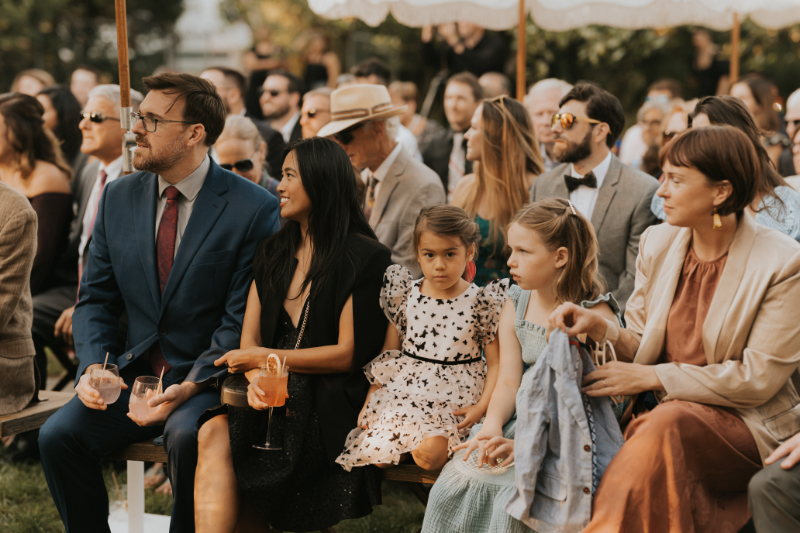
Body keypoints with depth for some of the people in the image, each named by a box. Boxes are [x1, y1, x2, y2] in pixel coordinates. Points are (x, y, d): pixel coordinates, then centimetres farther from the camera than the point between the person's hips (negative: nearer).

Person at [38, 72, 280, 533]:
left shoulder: (254, 209, -9)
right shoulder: (119, 198, 7)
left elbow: (243, 318, -11)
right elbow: (96, 299, 10)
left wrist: (191, 386, -23)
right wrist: (93, 366, -9)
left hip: (209, 378, -4)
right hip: (135, 372, 5)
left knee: (187, 436, -34)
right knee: (59, 434, -18)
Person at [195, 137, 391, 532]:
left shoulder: (364, 258, -4)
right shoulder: (273, 253, 16)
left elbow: (348, 354, -7)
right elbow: (249, 338, 11)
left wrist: (265, 357, -6)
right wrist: (257, 377, -12)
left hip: (329, 403, -5)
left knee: (223, 438, -26)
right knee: (213, 432, -25)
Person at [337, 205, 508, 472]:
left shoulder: (480, 303, -3)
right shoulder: (406, 296, 5)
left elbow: (495, 363, -1)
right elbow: (387, 355, 13)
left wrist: (482, 406, -15)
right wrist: (370, 400, 6)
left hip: (454, 400, -3)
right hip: (404, 390, 3)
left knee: (428, 454, -29)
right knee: (376, 452, -18)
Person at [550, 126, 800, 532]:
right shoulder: (658, 244, 7)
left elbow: (758, 378, -12)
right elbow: (640, 344, 11)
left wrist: (653, 377, -13)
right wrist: (597, 326, -12)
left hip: (749, 428, -4)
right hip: (667, 412, 4)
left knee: (668, 425, -33)